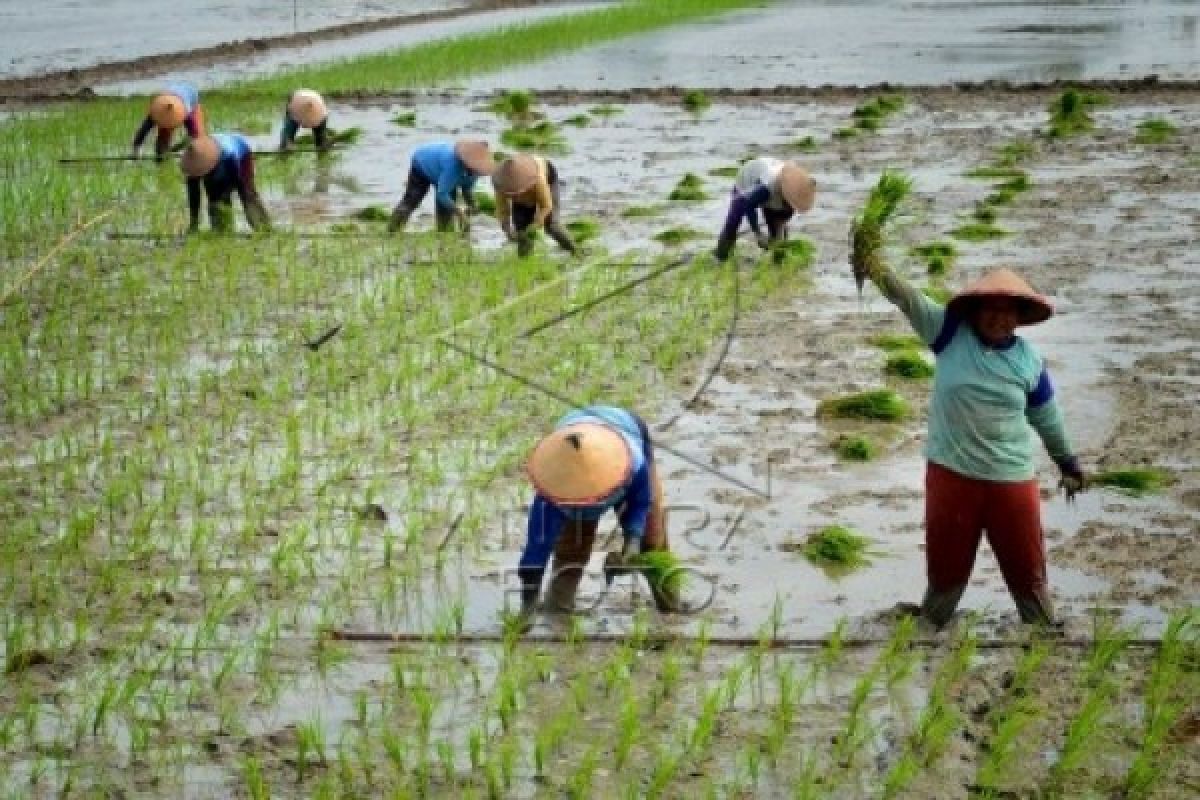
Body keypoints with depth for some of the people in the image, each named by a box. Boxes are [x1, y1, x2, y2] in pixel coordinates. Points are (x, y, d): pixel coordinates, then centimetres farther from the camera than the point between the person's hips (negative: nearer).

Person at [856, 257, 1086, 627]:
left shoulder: (1028, 359, -2)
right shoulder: (951, 333, -7)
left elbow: (1047, 416, 11)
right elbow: (908, 299, -21)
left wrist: (1067, 463, 20)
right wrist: (875, 267, -37)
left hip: (1012, 479, 1)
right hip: (951, 474, -1)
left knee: (1028, 574, 11)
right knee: (945, 569, 14)